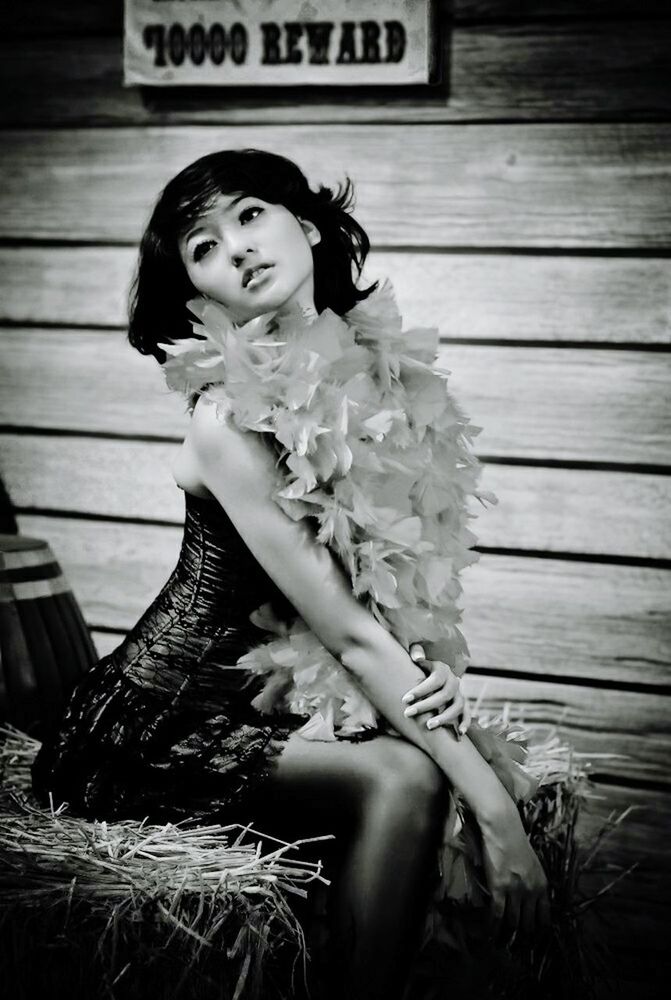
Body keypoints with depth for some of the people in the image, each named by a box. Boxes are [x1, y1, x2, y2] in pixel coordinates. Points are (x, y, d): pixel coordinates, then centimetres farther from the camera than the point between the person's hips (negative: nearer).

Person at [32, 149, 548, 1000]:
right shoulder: (228, 418, -21)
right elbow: (347, 633, -24)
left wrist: (433, 671, -16)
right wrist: (493, 809, -25)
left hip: (279, 692, 7)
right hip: (165, 727, -7)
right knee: (403, 780, -27)